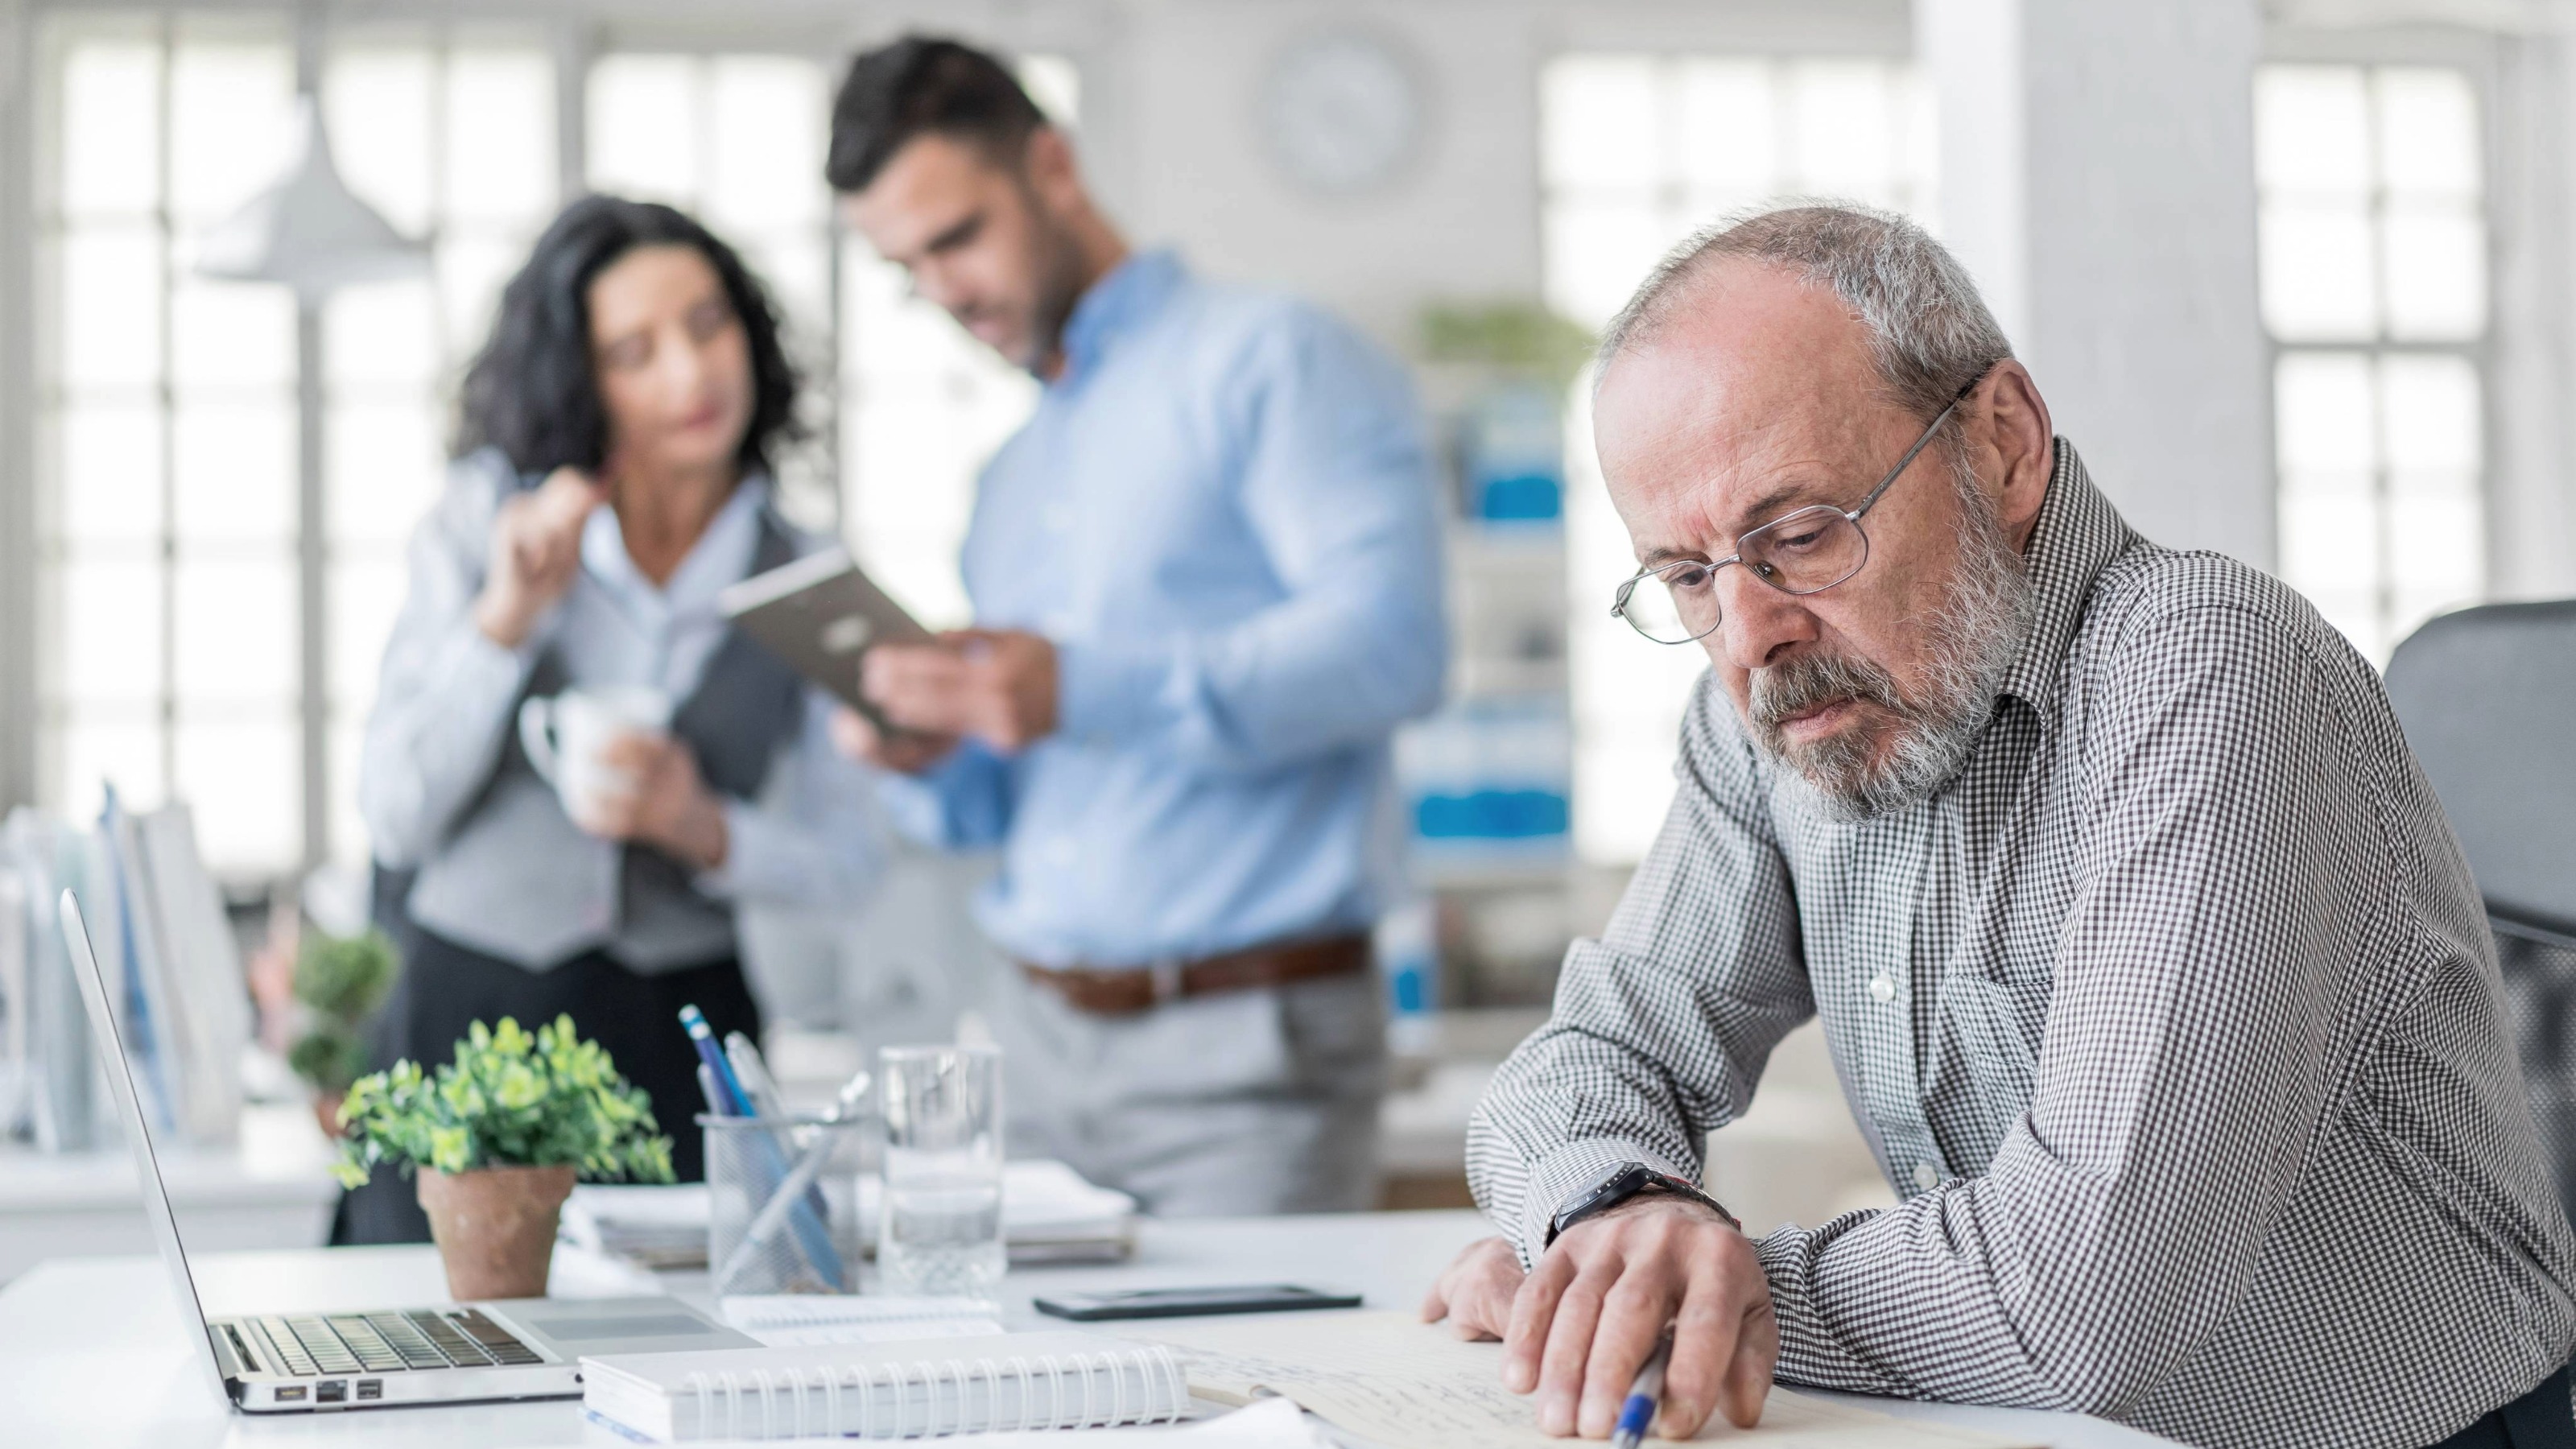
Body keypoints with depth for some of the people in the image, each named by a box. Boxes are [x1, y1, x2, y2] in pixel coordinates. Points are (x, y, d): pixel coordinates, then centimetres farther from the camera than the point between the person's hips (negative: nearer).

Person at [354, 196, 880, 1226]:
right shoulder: (486, 517, -1)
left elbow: (843, 860, 5)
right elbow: (394, 821, -6)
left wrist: (707, 830, -13)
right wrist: (506, 618, -16)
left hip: (682, 1035, 1)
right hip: (470, 1014, -1)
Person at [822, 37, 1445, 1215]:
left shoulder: (1269, 360, -4)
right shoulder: (1010, 477, 20)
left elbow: (1389, 642, -18)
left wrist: (1086, 693, -24)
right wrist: (931, 765, -1)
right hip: (1039, 1036, 7)